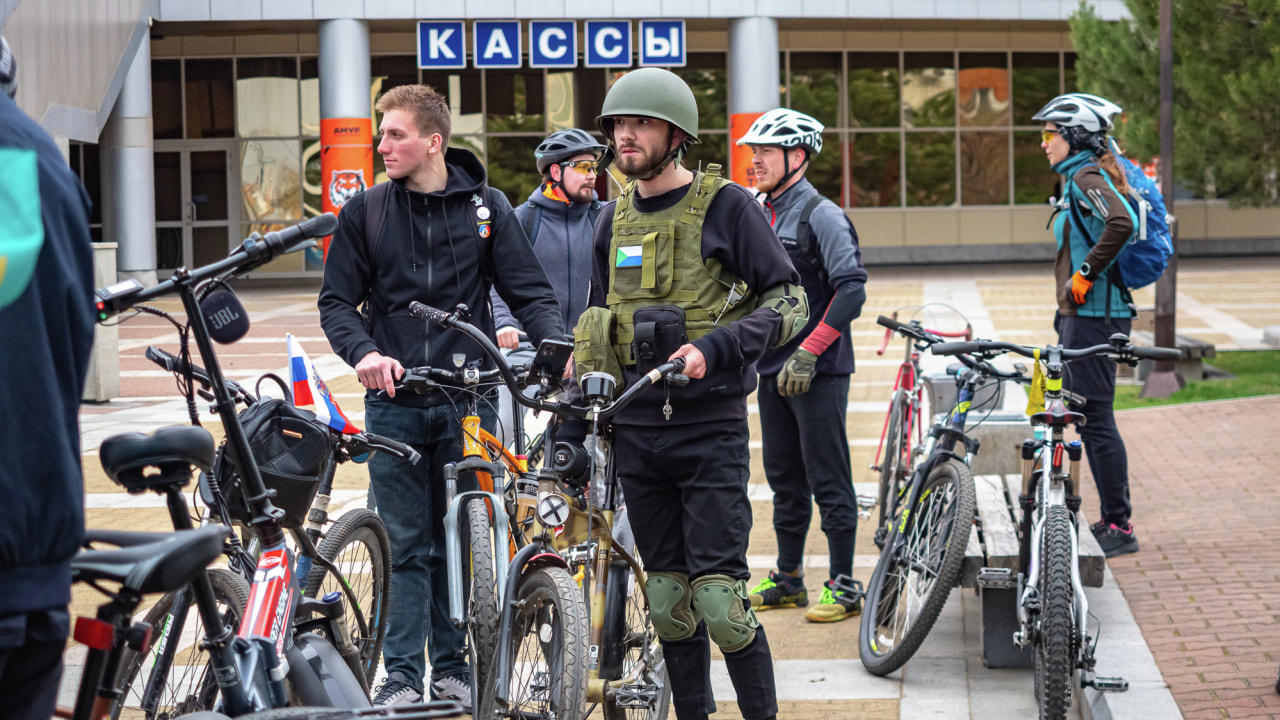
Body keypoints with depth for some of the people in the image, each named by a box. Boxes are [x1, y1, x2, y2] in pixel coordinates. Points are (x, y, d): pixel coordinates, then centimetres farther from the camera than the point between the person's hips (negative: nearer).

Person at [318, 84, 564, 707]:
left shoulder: (485, 207, 5)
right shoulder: (365, 212, 5)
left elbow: (529, 293, 5)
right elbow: (336, 301, 6)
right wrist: (363, 353, -14)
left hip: (468, 396, 0)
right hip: (395, 402, 0)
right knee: (406, 544, 0)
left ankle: (452, 667, 15)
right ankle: (401, 675, 6)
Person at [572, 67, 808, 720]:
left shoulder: (725, 206, -5)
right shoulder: (614, 220, 13)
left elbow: (788, 301, -8)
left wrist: (712, 349, -19)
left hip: (709, 427, -5)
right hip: (636, 430, 6)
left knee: (718, 597, -11)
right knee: (668, 599, 8)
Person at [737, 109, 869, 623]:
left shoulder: (822, 215, -11)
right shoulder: (761, 216, 14)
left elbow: (852, 289, -19)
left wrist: (807, 352, -21)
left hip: (818, 372, -8)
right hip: (773, 369, 8)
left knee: (828, 481, -3)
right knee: (784, 479, 14)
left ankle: (844, 587, 2)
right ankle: (788, 579, 23)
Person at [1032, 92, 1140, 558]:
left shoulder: (1086, 178, -13)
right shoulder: (1081, 178, 17)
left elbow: (1120, 223, -32)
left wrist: (1085, 273, -22)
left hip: (1093, 315, -10)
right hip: (1082, 315, 10)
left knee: (1095, 419, -7)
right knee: (1087, 418, 13)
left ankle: (1119, 527, -4)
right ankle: (1114, 520, 18)